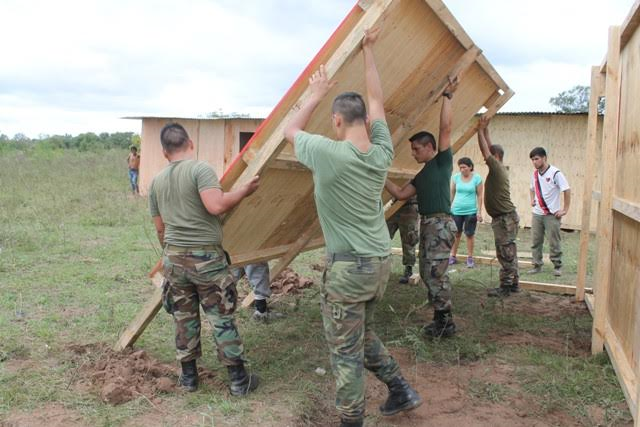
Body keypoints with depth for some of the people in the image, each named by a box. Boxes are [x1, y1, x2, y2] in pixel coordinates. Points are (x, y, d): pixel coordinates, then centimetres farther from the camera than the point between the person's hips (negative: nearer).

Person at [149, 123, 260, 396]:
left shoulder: (157, 181, 9)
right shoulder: (200, 169, -11)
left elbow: (160, 228, 15)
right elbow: (216, 206, -24)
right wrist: (245, 190, -10)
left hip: (174, 259, 5)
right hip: (206, 258, -5)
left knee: (184, 320, 17)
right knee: (222, 320, 4)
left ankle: (188, 377, 28)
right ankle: (239, 381, 12)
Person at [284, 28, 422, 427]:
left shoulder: (328, 153, -18)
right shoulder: (382, 153, -2)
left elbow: (291, 130, 1)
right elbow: (377, 100, 12)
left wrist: (317, 94, 11)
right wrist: (369, 50, 20)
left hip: (348, 267, -7)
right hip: (381, 261, 7)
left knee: (347, 352, 6)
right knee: (365, 334, 27)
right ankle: (401, 389, 33)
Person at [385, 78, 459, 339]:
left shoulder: (442, 161, 0)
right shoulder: (421, 175, 22)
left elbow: (445, 128, -9)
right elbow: (401, 194, 18)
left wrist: (447, 96, -7)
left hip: (440, 224, -9)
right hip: (426, 224, 9)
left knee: (436, 274, -10)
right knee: (426, 273, 11)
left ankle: (446, 322, -2)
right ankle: (440, 318, 19)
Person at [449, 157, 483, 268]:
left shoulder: (477, 178, -6)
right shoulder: (456, 177, 0)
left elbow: (479, 196, -3)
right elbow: (452, 193, 7)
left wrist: (479, 211, -7)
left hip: (471, 211, -2)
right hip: (456, 210, 2)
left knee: (470, 234, 4)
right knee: (456, 234, 8)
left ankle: (470, 258, 13)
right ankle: (453, 256, 17)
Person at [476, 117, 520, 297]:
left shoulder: (497, 168, -14)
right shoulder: (500, 169, 12)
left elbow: (485, 150, -15)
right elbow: (490, 148, 18)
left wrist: (481, 130, -9)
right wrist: (485, 130, 17)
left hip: (504, 218, -10)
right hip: (506, 217, 10)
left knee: (505, 254, -6)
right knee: (509, 253, 14)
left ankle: (505, 287, -2)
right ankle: (514, 284, 22)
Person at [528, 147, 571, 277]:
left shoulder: (555, 173, -12)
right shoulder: (534, 174, 7)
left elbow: (567, 191, -11)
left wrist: (565, 210, -11)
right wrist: (532, 199, 7)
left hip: (552, 214, -5)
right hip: (537, 213, 6)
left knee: (554, 242, 0)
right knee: (535, 241, 6)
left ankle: (557, 266, 12)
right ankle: (537, 266, 15)